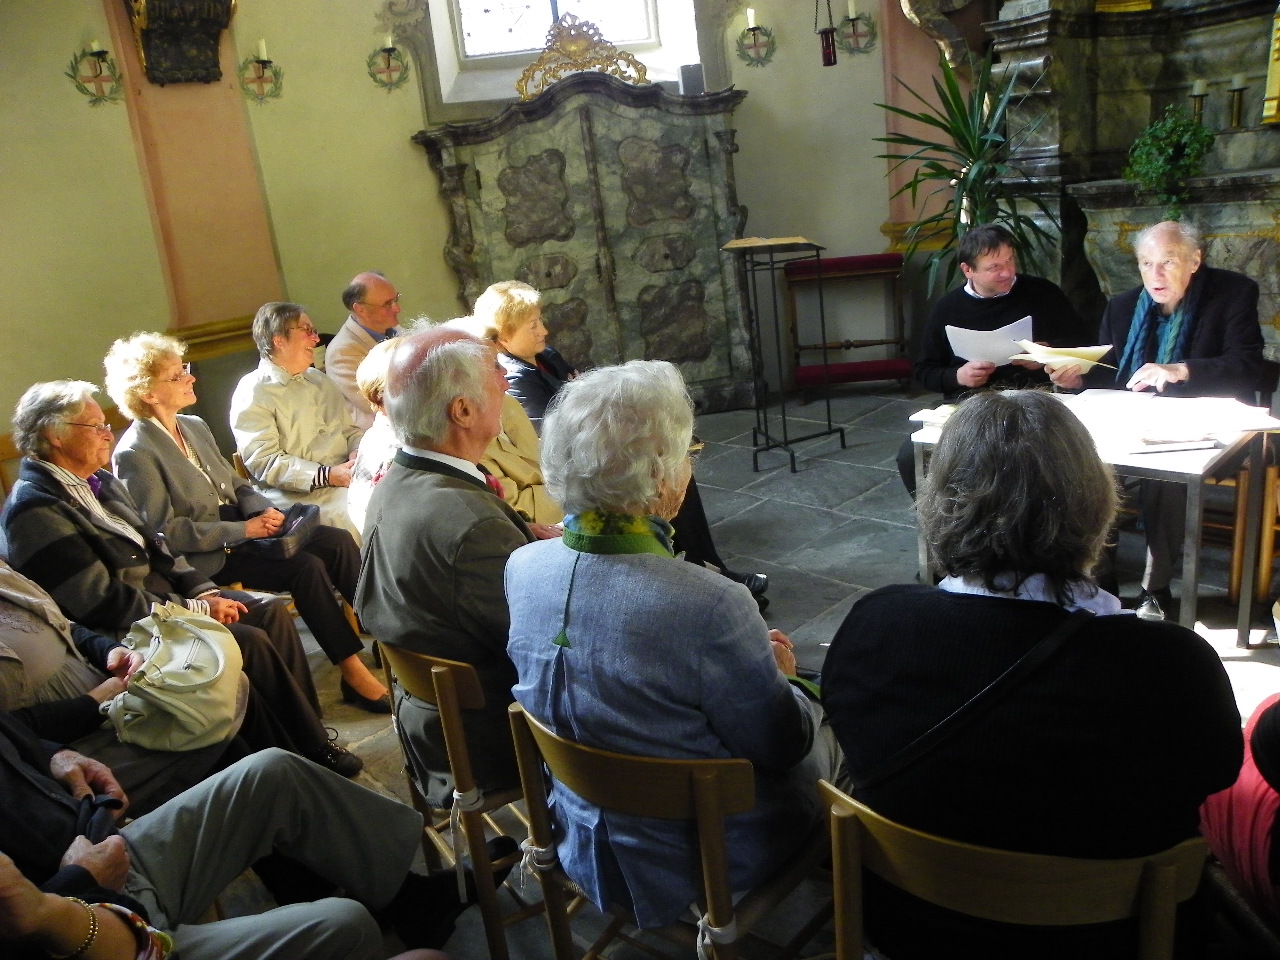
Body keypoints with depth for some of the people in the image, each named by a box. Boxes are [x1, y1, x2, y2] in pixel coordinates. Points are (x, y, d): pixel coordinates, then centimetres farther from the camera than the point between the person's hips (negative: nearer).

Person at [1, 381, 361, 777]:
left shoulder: (100, 483, 10)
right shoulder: (34, 510, -17)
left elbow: (155, 546, 15)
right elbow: (104, 604, -22)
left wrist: (204, 591, -1)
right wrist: (195, 609, -17)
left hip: (162, 594, 9)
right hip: (123, 632, -9)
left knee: (272, 610, -6)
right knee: (250, 641, -22)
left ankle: (309, 734, -2)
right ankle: (312, 752, -6)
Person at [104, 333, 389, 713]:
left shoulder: (195, 426, 11)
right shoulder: (134, 454, -13)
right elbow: (166, 531, -16)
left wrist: (264, 511, -7)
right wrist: (242, 530, -19)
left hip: (241, 527, 7)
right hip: (205, 557, -7)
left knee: (337, 541, -15)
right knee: (306, 567, -26)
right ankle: (354, 674, -19)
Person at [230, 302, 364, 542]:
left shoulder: (318, 380, 21)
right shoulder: (252, 393, -2)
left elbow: (350, 429, 21)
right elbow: (264, 462, -11)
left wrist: (358, 452, -4)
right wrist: (327, 475, -20)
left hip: (346, 475, 7)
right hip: (300, 494, -7)